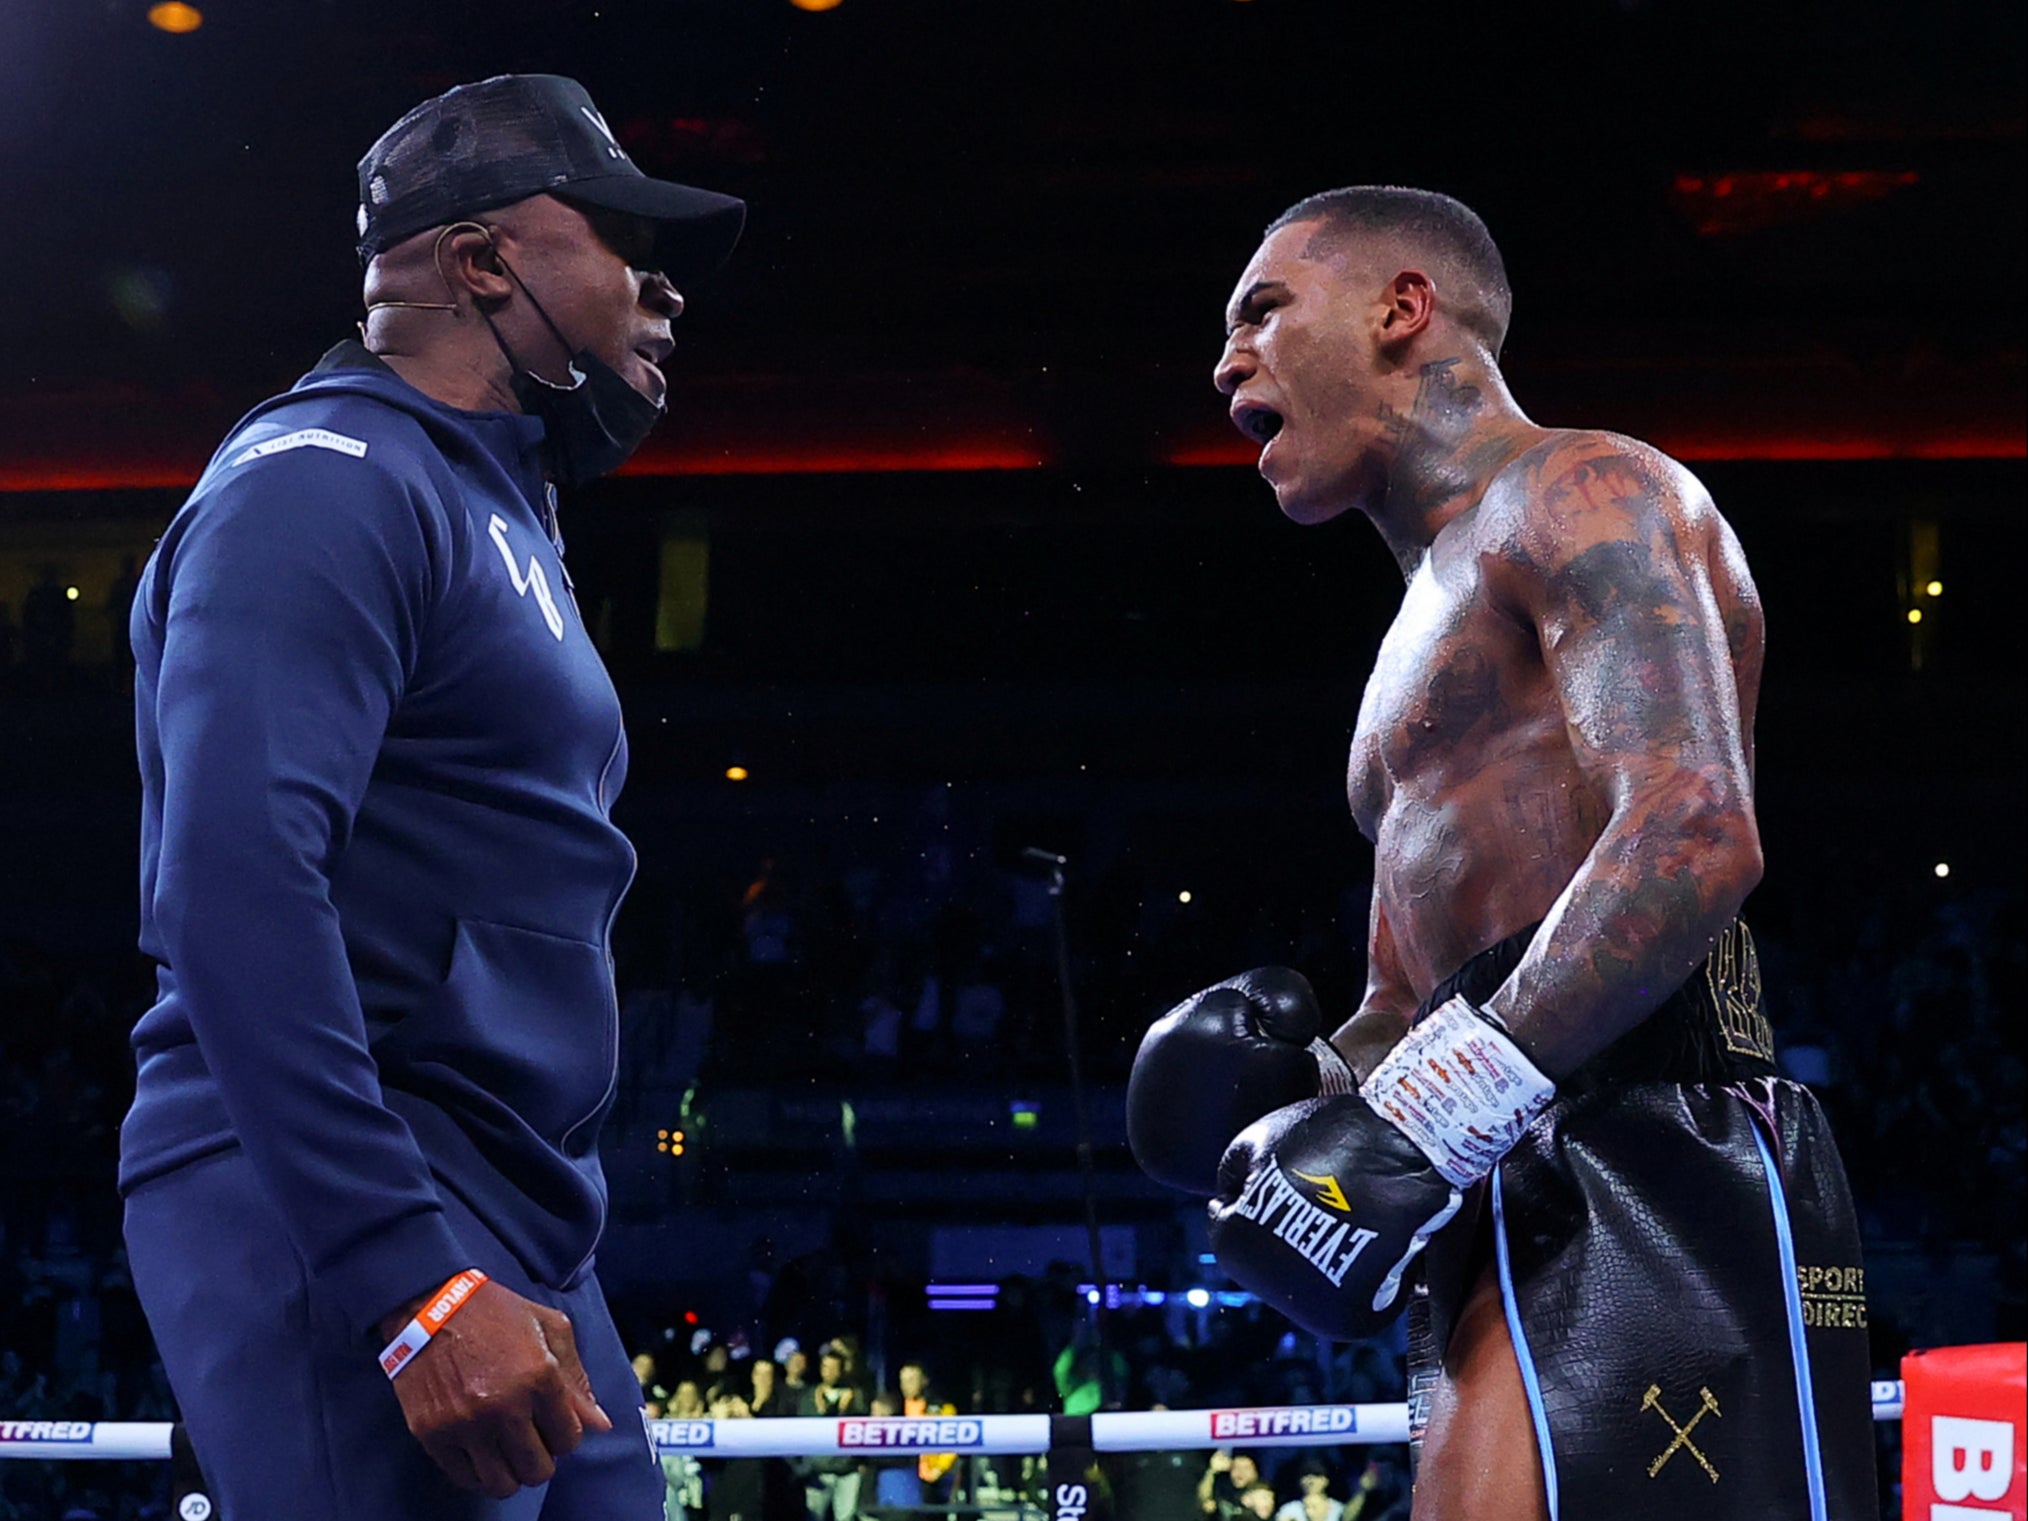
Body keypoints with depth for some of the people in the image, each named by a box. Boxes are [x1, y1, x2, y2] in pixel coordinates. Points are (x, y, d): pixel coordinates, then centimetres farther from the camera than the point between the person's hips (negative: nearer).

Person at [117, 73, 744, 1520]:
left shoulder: (496, 517, 21)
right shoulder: (328, 480, -8)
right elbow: (236, 887, -21)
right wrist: (415, 1290, -27)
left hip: (513, 1234, 9)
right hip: (334, 1231, -9)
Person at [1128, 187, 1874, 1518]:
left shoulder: (1576, 494, -1)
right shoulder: (1438, 616, 29)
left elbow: (1695, 839, -18)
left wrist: (1423, 1123, -21)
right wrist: (1314, 1091, 8)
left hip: (1648, 1177, -10)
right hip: (1509, 1215, 10)